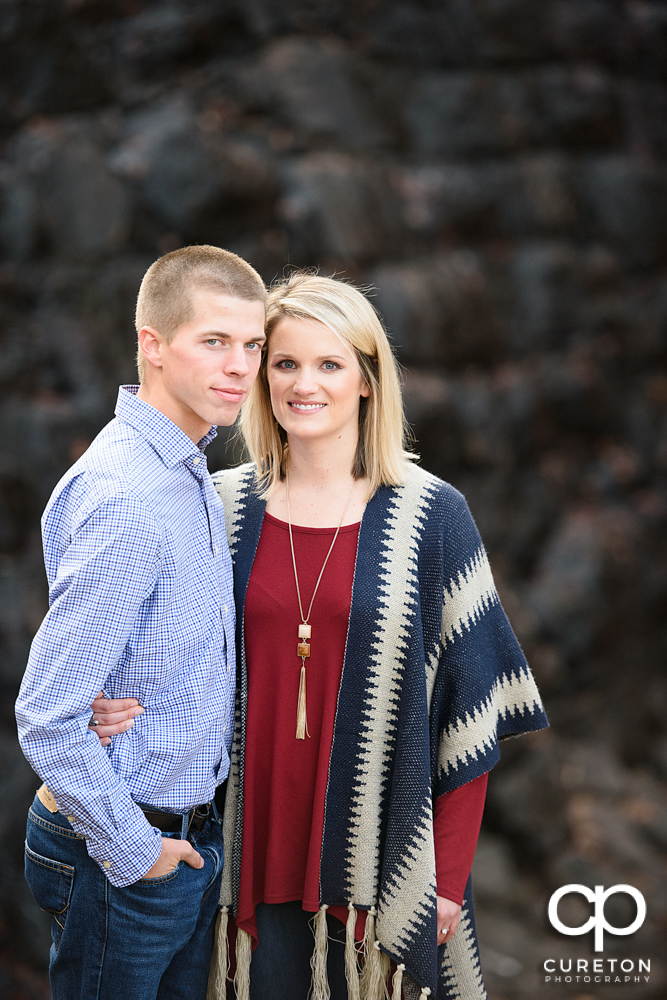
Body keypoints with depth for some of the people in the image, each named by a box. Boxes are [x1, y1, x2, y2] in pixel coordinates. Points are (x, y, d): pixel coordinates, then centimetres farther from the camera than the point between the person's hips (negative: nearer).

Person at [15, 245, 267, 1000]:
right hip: (125, 857, -9)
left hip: (190, 830, 9)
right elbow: (47, 717, -27)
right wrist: (133, 851, -16)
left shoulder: (188, 471, 5)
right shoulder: (126, 500, -25)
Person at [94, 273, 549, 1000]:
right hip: (258, 848, 2)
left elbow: (468, 713, -5)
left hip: (381, 853, -2)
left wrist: (450, 878, -6)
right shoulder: (223, 507, 1)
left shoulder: (430, 517, -6)